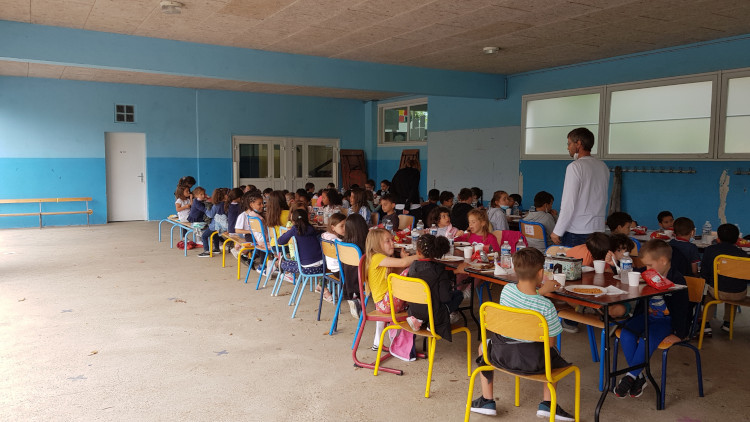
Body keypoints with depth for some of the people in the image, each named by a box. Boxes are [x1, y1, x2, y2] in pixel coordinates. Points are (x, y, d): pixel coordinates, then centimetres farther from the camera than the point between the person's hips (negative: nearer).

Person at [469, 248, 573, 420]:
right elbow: (550, 342, -11)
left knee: (484, 346, 35)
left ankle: (487, 401, 34)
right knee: (554, 356, 32)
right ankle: (547, 403, 27)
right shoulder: (546, 306, -20)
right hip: (532, 362, -1)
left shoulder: (506, 290, -9)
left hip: (500, 355, 2)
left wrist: (540, 291, 17)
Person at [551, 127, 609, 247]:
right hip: (598, 229, 7)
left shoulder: (575, 167, -10)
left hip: (576, 232, -7)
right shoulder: (603, 167, 12)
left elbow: (568, 204, -14)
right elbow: (603, 201, 16)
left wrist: (557, 232, -9)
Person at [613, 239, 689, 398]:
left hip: (667, 320, -6)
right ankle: (639, 377, -12)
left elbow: (681, 309, -12)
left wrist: (678, 334, -14)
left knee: (647, 338, -32)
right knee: (626, 334, -19)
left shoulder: (677, 280, -13)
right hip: (647, 316, 7)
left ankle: (631, 375, -19)